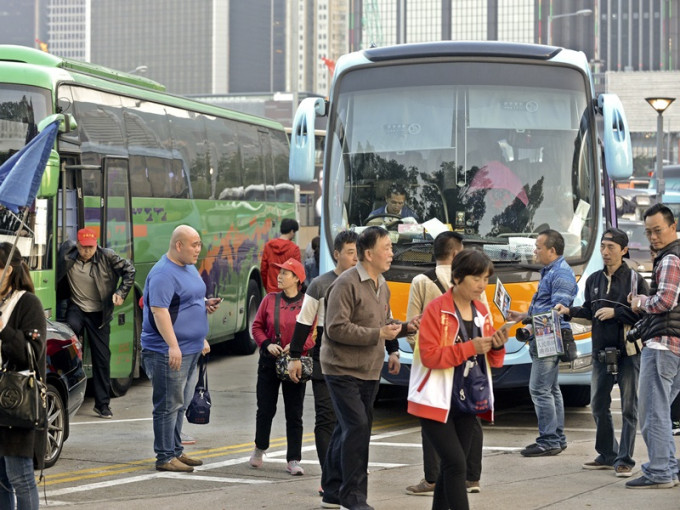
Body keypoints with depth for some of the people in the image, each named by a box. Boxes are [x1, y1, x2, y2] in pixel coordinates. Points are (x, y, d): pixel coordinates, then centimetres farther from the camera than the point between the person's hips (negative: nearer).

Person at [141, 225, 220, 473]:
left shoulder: (189, 269, 14)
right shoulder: (163, 274, -17)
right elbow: (159, 311, -25)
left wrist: (206, 304, 7)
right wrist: (173, 345, -30)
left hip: (190, 350, 10)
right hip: (168, 353, -10)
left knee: (180, 404, 16)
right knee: (168, 405, -6)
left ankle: (176, 451, 25)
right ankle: (165, 457, -1)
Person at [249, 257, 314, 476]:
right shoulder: (270, 300, 3)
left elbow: (315, 332, -5)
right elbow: (257, 326, 7)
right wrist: (266, 344, -9)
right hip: (269, 361, 2)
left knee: (294, 414, 1)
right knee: (265, 408, 10)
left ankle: (293, 460, 6)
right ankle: (259, 448, 33)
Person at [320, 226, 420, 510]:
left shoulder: (382, 286, 12)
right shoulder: (347, 284, -16)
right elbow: (336, 328, -21)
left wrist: (404, 327, 3)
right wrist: (377, 334, -21)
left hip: (369, 371, 8)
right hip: (343, 369, -8)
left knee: (347, 430, 13)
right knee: (357, 427, -14)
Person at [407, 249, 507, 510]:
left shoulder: (482, 311, 8)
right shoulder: (436, 309, -12)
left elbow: (492, 360, 13)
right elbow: (429, 355, -20)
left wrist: (497, 346, -9)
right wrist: (470, 347, -25)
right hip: (437, 401, -7)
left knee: (452, 466, 10)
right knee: (456, 464, -14)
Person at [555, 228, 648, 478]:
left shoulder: (634, 280, -6)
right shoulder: (594, 280, 10)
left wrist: (615, 312, -17)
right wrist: (569, 311, 3)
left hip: (628, 353, -6)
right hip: (601, 352, 6)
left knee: (629, 407, -2)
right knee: (598, 405, 11)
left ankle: (624, 460, 3)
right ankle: (607, 455, 25)